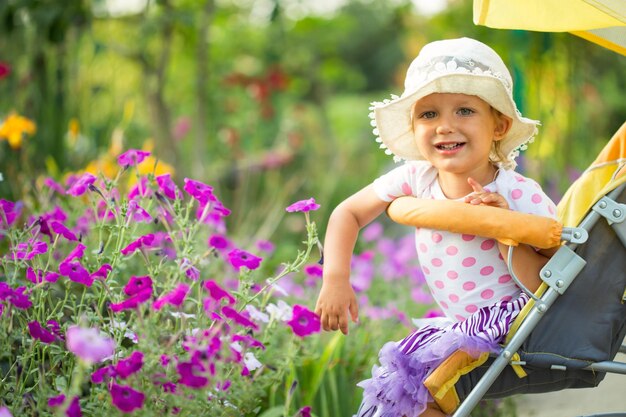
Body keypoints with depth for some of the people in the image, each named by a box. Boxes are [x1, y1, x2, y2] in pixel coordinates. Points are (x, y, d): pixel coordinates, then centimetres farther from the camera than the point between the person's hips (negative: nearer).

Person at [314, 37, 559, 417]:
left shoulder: (521, 197, -19)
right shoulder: (416, 179, -7)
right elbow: (348, 213, 8)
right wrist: (336, 279, -6)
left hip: (522, 332, -6)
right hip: (465, 329, 6)